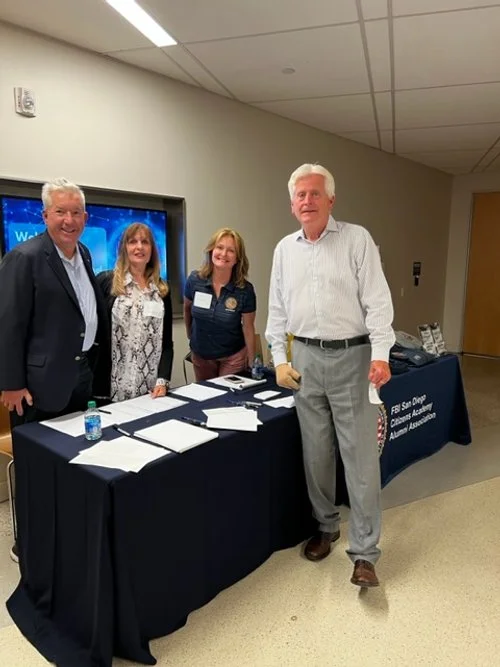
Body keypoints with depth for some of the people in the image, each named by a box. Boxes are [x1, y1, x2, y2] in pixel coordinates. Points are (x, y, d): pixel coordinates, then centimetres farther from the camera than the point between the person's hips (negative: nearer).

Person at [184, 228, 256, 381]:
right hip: (200, 355, 3)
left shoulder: (245, 290, -18)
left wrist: (251, 363, -4)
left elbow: (248, 329, -9)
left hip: (233, 357, -2)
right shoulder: (194, 281, -14)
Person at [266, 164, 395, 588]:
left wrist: (380, 355, -20)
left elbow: (377, 301, -9)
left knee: (360, 456, 0)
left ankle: (365, 552, 12)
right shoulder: (285, 249, 10)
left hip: (352, 356, -4)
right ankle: (326, 525, 32)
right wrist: (280, 359, 5)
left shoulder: (357, 239, -3)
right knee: (316, 452, 12)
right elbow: (277, 310, 12)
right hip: (305, 358, 4)